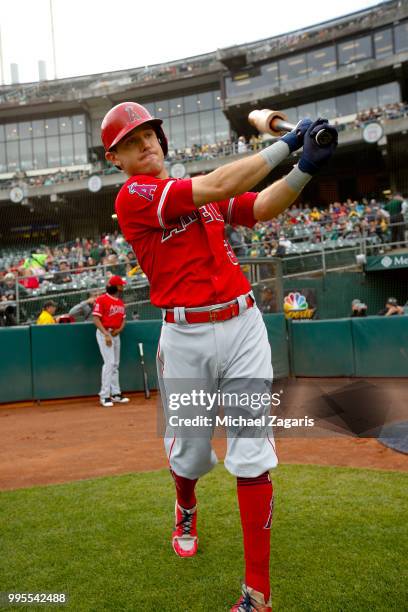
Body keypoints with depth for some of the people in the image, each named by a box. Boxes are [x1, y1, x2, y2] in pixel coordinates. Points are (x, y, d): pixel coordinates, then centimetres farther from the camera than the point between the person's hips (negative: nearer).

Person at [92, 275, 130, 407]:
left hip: (116, 334, 8)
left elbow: (123, 318, 17)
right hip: (104, 333, -8)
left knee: (115, 364, 11)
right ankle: (104, 396, -8)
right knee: (109, 362, -13)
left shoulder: (120, 301, 13)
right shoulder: (101, 300, -11)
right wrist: (106, 334, -23)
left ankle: (115, 393, 19)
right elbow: (96, 319, -15)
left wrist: (120, 329, -4)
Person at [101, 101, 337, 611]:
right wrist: (285, 144, -10)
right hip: (186, 337, -3)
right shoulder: (132, 196, -5)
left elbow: (262, 209, 3)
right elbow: (215, 188, -16)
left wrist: (305, 168, -14)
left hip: (243, 325, 4)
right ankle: (186, 511, 50)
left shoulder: (201, 190, 15)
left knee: (252, 454, -1)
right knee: (190, 453, 11)